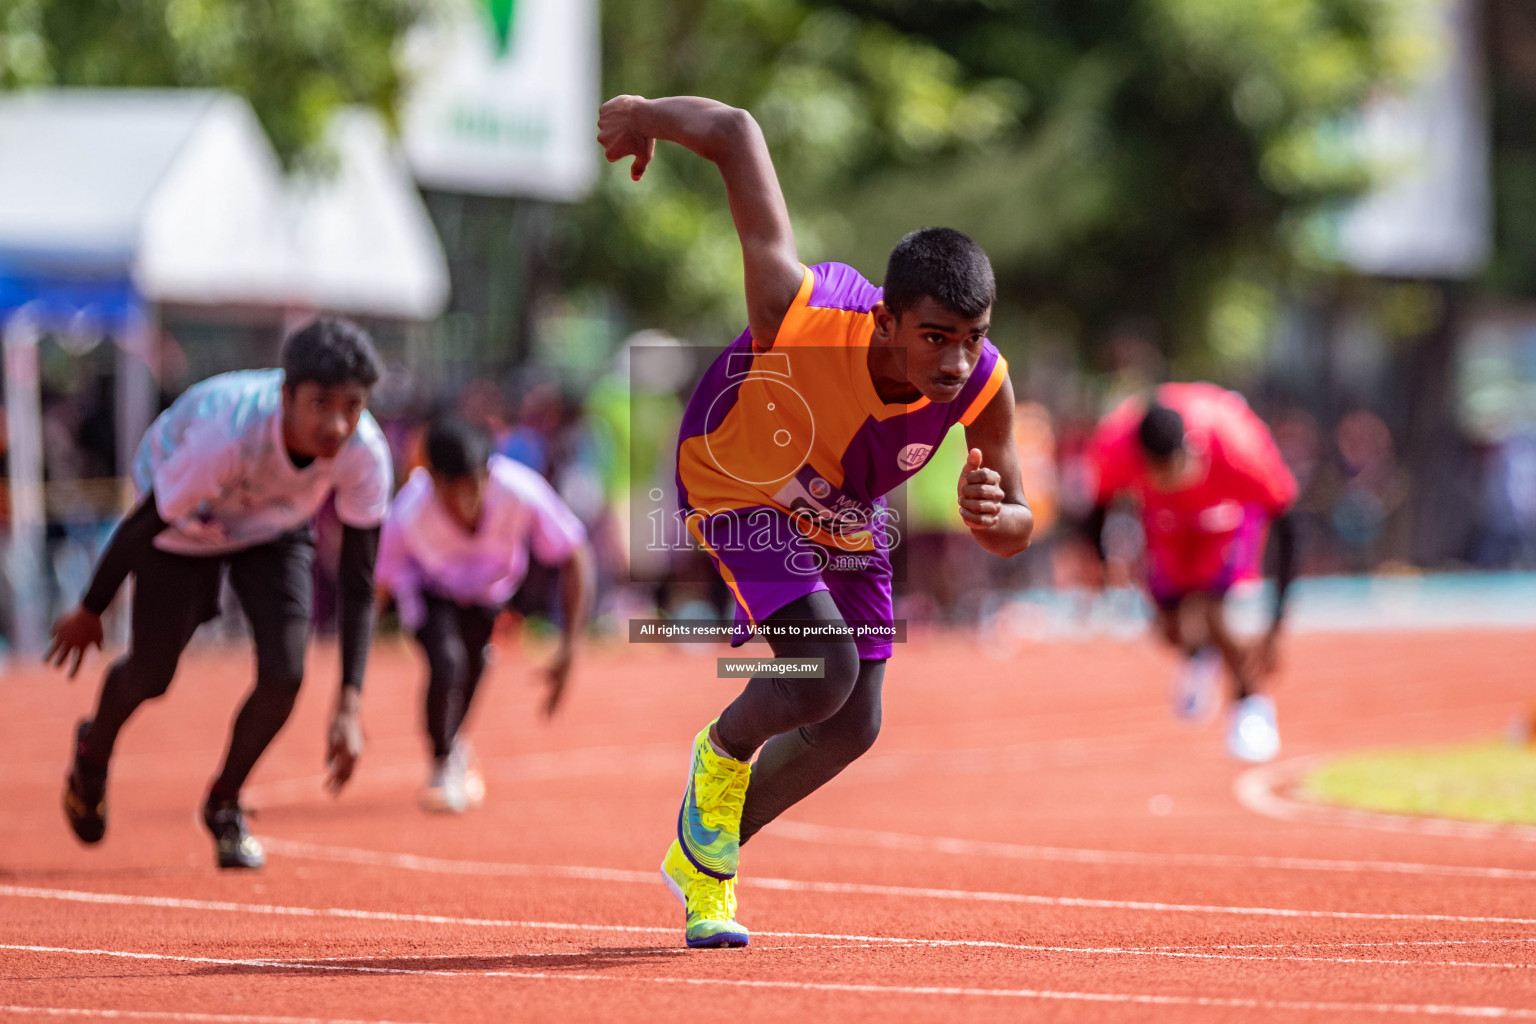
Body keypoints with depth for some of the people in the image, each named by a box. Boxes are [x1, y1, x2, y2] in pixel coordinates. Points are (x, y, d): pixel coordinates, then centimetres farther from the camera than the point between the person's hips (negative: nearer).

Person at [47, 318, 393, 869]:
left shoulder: (365, 453, -32)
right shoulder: (225, 435, -44)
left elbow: (358, 584, -22)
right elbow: (142, 525, -26)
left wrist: (348, 707, -27)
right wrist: (89, 613, -11)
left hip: (275, 525, 3)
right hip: (183, 523, -3)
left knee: (283, 674, -13)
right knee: (151, 674, 4)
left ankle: (224, 803, 17)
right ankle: (93, 752, 42)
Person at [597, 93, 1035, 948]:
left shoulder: (983, 385, -31)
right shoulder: (804, 317, -44)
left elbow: (1016, 534, -16)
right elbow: (736, 133, -35)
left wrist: (991, 516, -41)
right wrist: (645, 117, -15)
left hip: (847, 517, 5)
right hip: (736, 486, -5)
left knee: (853, 727, 10)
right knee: (824, 671, -24)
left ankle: (704, 857, 34)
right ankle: (722, 752, 11)